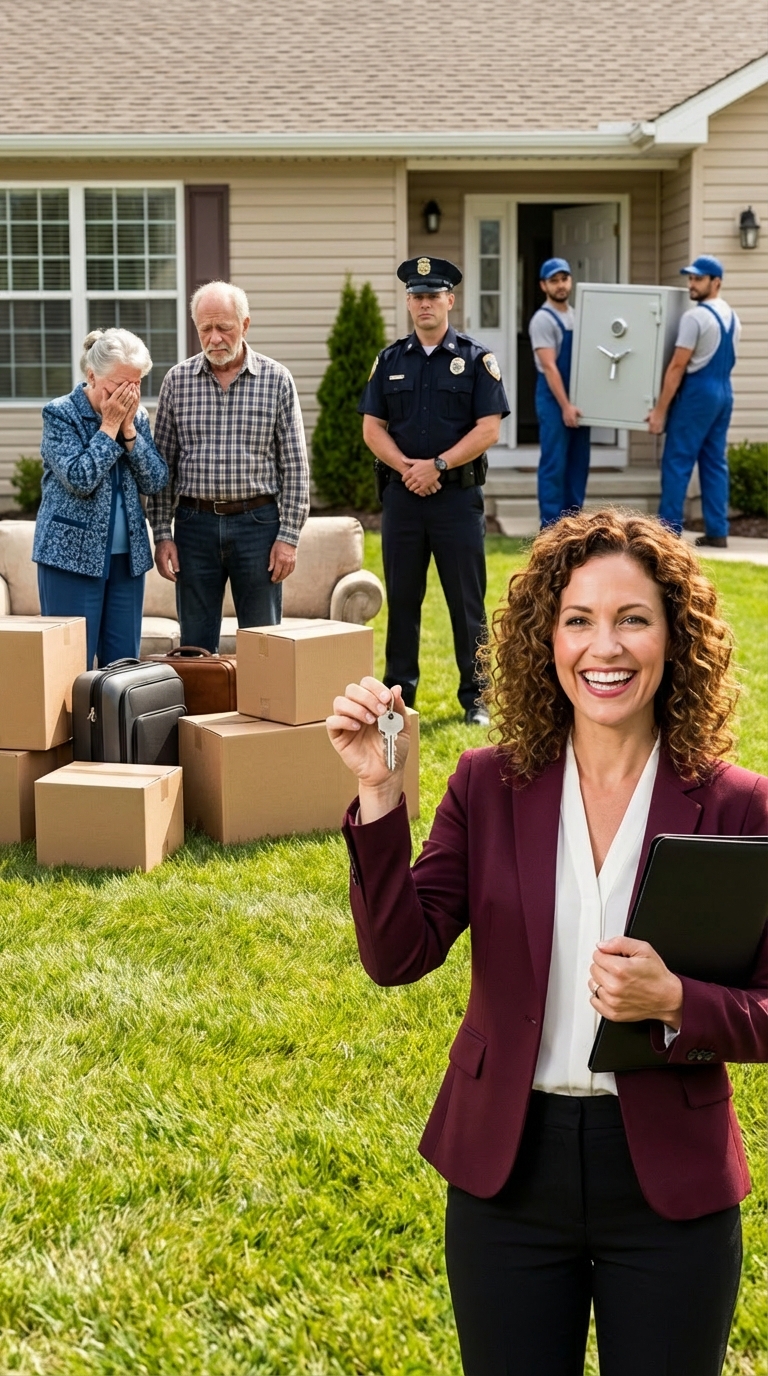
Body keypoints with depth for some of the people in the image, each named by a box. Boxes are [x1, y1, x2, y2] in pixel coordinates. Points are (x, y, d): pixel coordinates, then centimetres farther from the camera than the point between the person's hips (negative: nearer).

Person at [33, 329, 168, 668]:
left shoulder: (137, 416, 8)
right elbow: (80, 479, -18)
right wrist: (109, 425, -13)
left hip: (127, 557, 5)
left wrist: (128, 429, -8)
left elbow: (156, 481, 0)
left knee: (124, 664, 6)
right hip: (74, 555, -5)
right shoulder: (60, 414, -7)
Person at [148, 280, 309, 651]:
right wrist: (162, 534, 1)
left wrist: (289, 536, -5)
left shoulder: (276, 379, 0)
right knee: (195, 646, 6)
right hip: (195, 523, 1)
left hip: (257, 523, -1)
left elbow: (294, 465, 0)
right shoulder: (177, 380, 4)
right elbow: (162, 464, 7)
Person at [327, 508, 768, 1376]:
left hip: (670, 1187, -1)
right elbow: (397, 955, -11)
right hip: (508, 1171, 1)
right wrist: (380, 793, -21)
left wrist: (674, 1003, -25)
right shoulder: (487, 786, -4)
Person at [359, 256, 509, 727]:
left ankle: (475, 697, 9)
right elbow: (373, 427, 6)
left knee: (467, 601, 2)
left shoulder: (477, 360, 1)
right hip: (401, 494, 3)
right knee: (401, 599, 8)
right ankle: (399, 695, 16)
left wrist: (437, 465, -15)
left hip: (459, 495, -3)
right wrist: (406, 467, -10)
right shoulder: (389, 361, 10)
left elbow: (488, 429, -7)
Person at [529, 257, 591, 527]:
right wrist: (565, 406, -21)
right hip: (553, 399, -8)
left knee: (578, 463, 10)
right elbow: (549, 366, -17)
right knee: (554, 464, -6)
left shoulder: (577, 316, 13)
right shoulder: (543, 319, -11)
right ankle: (551, 524, -3)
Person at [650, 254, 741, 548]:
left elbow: (677, 367, -16)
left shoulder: (695, 317, -14)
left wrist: (660, 409, -14)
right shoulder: (732, 317, 12)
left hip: (698, 392, -8)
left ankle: (669, 530, -5)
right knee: (715, 463, 10)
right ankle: (717, 531, 8)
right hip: (724, 391, 8)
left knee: (677, 462, -4)